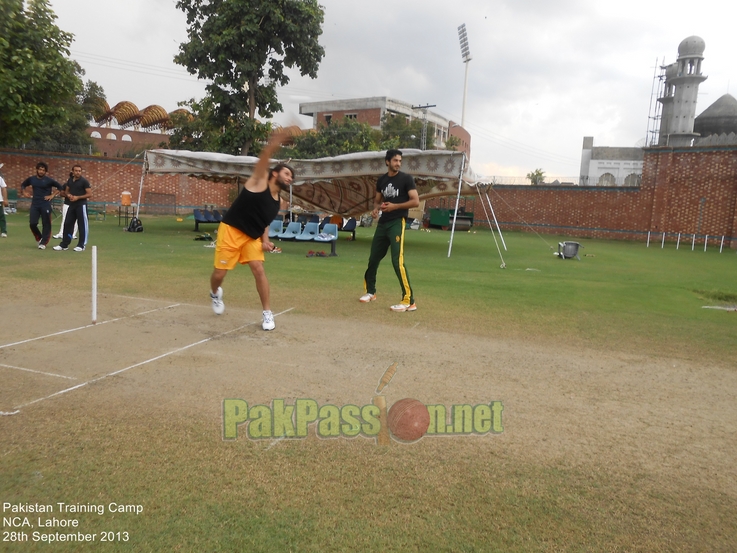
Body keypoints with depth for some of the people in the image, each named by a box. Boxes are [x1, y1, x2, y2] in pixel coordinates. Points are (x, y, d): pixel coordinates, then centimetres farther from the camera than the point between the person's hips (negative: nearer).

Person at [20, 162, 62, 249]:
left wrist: (52, 195, -6)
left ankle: (43, 243, 7)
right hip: (34, 205, 3)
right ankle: (39, 238, 21)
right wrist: (24, 192, 8)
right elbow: (23, 185, 24)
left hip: (46, 205, -3)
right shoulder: (31, 179, 7)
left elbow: (60, 187, 1)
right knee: (32, 223, -3)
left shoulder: (49, 180, -4)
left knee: (46, 224, -1)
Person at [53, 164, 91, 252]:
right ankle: (64, 245, 14)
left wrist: (78, 197, -19)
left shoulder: (84, 181, -8)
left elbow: (89, 194, -12)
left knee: (82, 225, -1)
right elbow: (66, 191, 20)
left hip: (81, 205, -6)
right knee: (67, 224, 7)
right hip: (71, 205, 6)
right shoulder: (70, 181, 10)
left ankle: (81, 245, 7)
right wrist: (68, 195, -3)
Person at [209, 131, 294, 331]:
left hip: (252, 237, 5)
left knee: (259, 269, -11)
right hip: (231, 231, -5)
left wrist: (265, 240, -2)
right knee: (219, 273, 2)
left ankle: (267, 313, -2)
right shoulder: (259, 181, -13)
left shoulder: (277, 202, 5)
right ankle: (215, 293, 38)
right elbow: (263, 160, -31)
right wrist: (272, 145, -49)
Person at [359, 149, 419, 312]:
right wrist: (376, 208, 0)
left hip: (397, 222, -6)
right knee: (373, 258, 13)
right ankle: (370, 292, 33)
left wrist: (395, 206, -18)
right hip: (383, 222, 7)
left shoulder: (406, 178, -5)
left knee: (397, 261, -17)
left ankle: (409, 301, -13)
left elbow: (416, 201, -9)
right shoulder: (381, 180, 11)